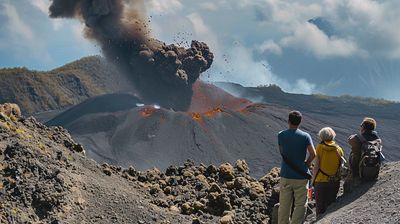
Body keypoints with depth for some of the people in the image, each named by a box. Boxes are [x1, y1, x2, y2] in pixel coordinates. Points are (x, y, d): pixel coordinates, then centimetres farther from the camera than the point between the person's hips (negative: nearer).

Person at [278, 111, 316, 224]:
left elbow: (282, 153, 5)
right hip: (301, 176, -2)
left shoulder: (281, 135, -1)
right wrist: (306, 163, 5)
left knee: (284, 206, 11)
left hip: (286, 176, 2)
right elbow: (313, 154, -12)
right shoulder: (305, 136, -6)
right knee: (300, 205, 5)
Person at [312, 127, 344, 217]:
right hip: (334, 182, 3)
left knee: (320, 207, 7)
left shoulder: (319, 147, -8)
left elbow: (316, 166, -10)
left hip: (320, 181, -3)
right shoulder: (338, 149, 0)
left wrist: (313, 180, -1)